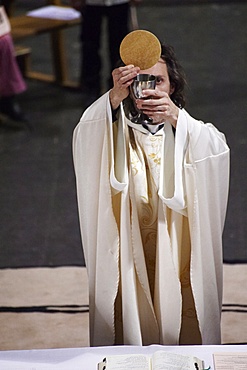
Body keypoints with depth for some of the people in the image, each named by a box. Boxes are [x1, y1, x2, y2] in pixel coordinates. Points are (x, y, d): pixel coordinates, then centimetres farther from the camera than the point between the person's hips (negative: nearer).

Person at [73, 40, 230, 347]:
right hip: (128, 261, 0)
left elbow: (217, 152, -22)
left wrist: (175, 118, -38)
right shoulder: (115, 130, -2)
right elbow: (84, 138, -24)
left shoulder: (187, 130, -1)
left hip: (177, 258, 1)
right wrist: (115, 98, -42)